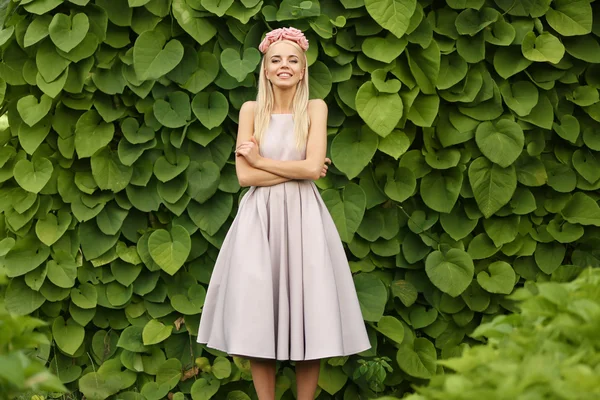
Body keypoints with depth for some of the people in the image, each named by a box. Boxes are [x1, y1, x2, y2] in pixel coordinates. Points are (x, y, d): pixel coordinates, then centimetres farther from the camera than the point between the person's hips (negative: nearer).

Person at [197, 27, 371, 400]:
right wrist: (298, 170, -7)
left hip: (302, 216, -1)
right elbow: (245, 176, -6)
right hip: (259, 218, 1)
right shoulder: (251, 110, 3)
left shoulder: (315, 108, 2)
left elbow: (313, 167, -11)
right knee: (258, 321, 0)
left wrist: (261, 160, -5)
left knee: (308, 322, -1)